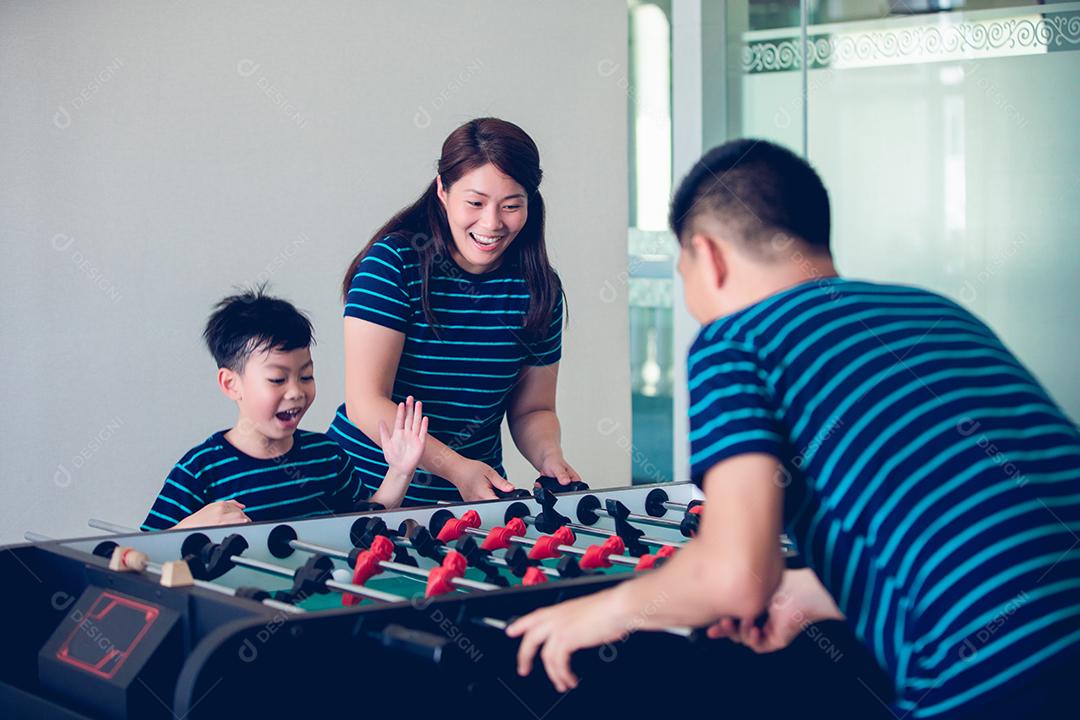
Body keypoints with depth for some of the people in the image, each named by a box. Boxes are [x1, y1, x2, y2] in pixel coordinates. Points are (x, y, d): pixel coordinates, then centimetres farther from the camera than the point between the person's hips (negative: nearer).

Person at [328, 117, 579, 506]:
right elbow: (366, 403, -17)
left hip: (475, 496, 3)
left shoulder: (537, 286, 2)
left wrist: (549, 457, -11)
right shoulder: (392, 263, -11)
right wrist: (456, 468, -27)